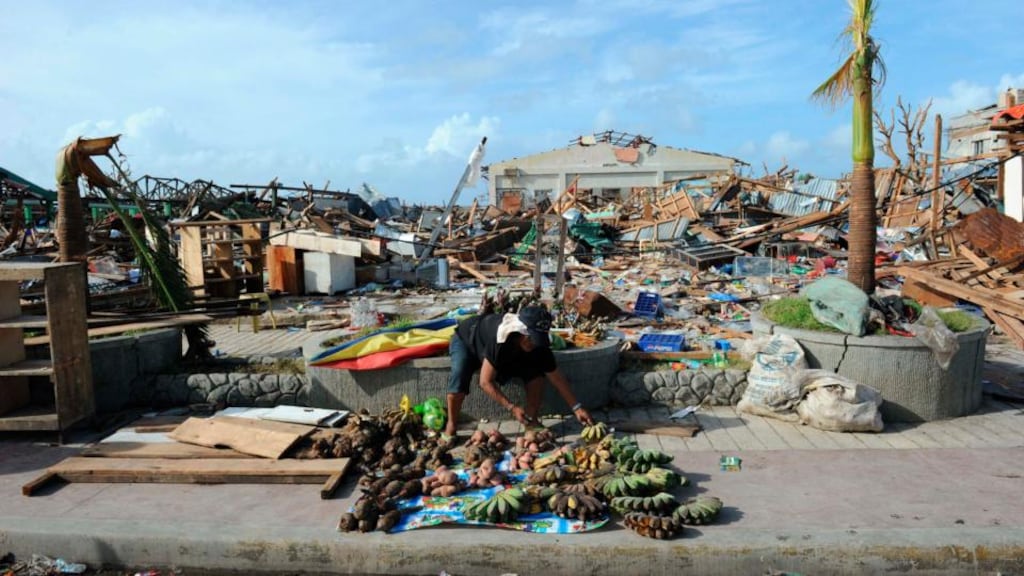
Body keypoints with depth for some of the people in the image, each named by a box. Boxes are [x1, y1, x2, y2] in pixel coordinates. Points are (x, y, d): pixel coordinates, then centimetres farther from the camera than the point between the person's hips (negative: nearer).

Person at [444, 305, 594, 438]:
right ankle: (451, 424, -14)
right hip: (465, 340, -5)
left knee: (536, 372, -16)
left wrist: (576, 407, -20)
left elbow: (556, 377, -18)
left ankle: (531, 419, -5)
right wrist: (512, 408, -43)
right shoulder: (499, 340, -46)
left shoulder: (538, 342, -29)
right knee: (460, 377, -34)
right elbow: (486, 382, -41)